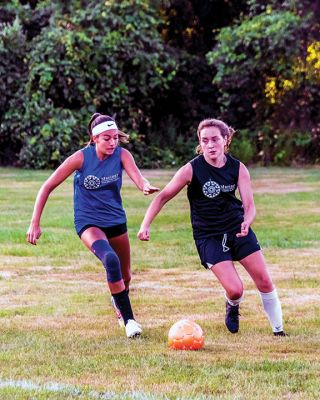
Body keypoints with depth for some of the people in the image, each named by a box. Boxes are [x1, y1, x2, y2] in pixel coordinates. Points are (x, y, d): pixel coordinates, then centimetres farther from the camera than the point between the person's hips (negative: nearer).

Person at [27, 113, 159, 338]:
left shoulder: (121, 155, -12)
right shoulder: (81, 158, -18)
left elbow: (138, 177, -32)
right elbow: (48, 187, -12)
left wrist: (146, 186, -57)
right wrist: (35, 224, -15)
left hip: (116, 220, 4)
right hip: (88, 222, -4)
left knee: (125, 276, 16)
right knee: (110, 260, -32)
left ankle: (118, 302, 53)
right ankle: (128, 319, -25)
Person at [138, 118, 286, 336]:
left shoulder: (238, 168, -5)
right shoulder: (192, 169, -14)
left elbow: (249, 205, -8)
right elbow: (163, 196, -9)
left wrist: (247, 222, -30)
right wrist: (146, 225, -19)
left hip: (238, 229, 3)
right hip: (209, 236, -3)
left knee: (265, 281, -1)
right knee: (235, 289, -16)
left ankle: (278, 330, 18)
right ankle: (232, 307, 22)